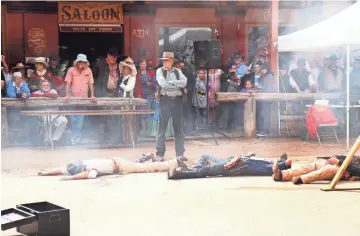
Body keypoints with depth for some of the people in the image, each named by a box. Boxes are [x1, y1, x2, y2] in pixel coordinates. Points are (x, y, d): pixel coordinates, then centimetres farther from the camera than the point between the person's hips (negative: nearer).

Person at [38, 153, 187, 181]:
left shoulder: (90, 166, -36)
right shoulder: (78, 166, -13)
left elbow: (91, 174, -59)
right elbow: (63, 169, -1)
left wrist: (72, 177, -57)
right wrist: (47, 173, -12)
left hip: (118, 165, -7)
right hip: (113, 163, 7)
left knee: (147, 168, 3)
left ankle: (177, 162, 13)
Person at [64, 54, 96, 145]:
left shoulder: (88, 70, 2)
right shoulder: (71, 70, -3)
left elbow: (91, 84, 4)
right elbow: (68, 83, -4)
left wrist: (92, 95, -4)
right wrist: (67, 95, -14)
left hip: (84, 98, 1)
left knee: (80, 118, 1)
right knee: (73, 118, 1)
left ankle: (77, 136, 8)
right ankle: (74, 135, 15)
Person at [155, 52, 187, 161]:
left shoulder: (178, 71, 11)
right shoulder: (160, 71, 3)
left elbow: (184, 83, -6)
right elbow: (163, 84, -13)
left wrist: (171, 82, -13)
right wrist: (177, 85, -7)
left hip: (177, 100, 3)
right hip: (165, 100, -3)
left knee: (179, 127, 6)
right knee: (162, 127, -1)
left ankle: (180, 153, 13)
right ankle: (160, 154, 5)